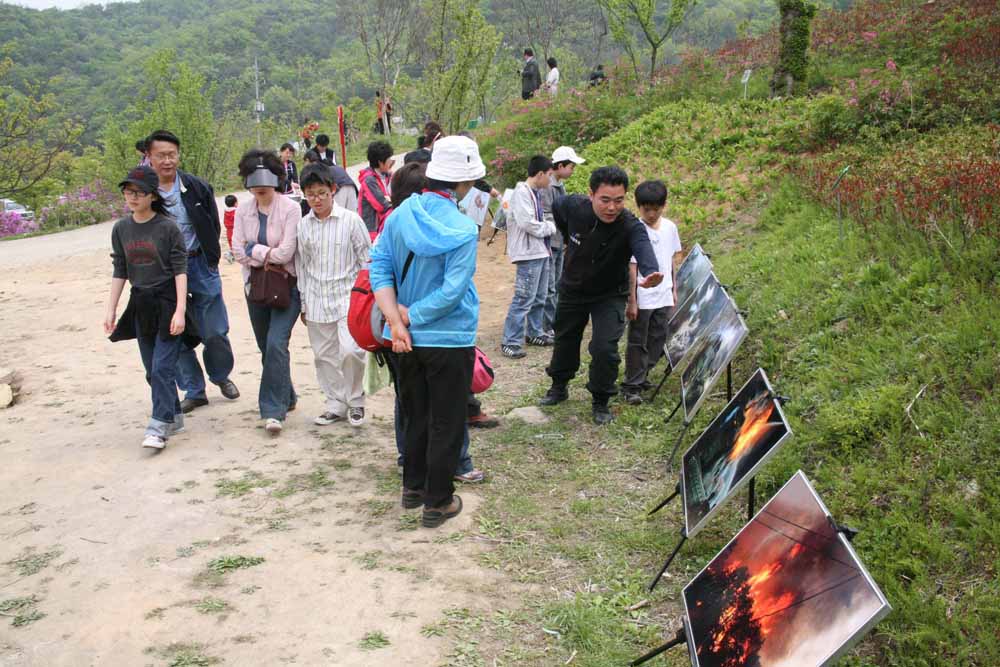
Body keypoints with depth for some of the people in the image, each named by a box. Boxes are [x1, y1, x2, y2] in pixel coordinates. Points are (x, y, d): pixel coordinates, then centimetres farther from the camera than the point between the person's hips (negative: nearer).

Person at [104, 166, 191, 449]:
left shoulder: (168, 227, -11)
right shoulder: (121, 229, 5)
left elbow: (180, 270, -11)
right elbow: (119, 272, 11)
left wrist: (180, 310, -16)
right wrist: (110, 309, 9)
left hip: (167, 301, -6)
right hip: (140, 304, 6)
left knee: (162, 368, -10)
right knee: (153, 370, 12)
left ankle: (159, 427, -5)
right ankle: (174, 417, 27)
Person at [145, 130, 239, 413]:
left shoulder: (197, 187, -2)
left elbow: (213, 226, 6)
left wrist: (209, 258, 1)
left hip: (200, 265, 0)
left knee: (215, 333, 5)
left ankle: (221, 376, 32)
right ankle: (194, 391, 20)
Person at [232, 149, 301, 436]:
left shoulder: (290, 209, -12)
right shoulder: (243, 210, 4)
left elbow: (285, 253, -18)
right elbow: (238, 251, -3)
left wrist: (254, 250, -9)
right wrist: (268, 254, -13)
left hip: (287, 285, -6)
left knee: (276, 344, -17)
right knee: (267, 348, 13)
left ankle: (273, 411, -12)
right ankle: (286, 398, 32)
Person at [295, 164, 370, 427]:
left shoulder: (351, 220, -6)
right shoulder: (303, 225, 4)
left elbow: (366, 259, 0)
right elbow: (301, 266, 11)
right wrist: (304, 304, 12)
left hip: (347, 297, -4)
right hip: (317, 302, 4)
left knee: (350, 350, -18)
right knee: (324, 356, 10)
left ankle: (355, 401, 4)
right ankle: (336, 405, 24)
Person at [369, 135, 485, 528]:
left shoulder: (400, 215, -3)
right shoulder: (462, 229, -19)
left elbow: (380, 267, -5)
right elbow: (453, 291, -24)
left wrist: (396, 320, -11)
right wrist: (410, 316, -14)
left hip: (409, 340, 5)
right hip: (450, 341, -5)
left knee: (415, 416, 22)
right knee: (446, 424, 9)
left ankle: (413, 487, 34)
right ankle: (437, 503, 17)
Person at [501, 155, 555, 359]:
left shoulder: (534, 193, 14)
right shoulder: (521, 193, -14)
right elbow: (527, 223, -21)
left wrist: (547, 226, 3)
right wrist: (551, 227, -9)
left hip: (541, 252, 10)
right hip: (529, 253, -10)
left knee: (539, 297, 17)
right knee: (524, 298, -10)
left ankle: (535, 333, 30)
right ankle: (510, 342, -6)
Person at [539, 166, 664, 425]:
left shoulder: (631, 227, -33)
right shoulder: (574, 206, -24)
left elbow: (643, 249, -56)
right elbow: (556, 209, 2)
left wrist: (651, 273, -77)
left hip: (609, 296, -3)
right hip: (572, 289, 3)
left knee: (604, 348, -15)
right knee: (565, 340, 19)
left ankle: (601, 402, 10)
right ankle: (559, 387, 45)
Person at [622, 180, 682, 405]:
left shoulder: (670, 227, 4)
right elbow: (631, 268, -13)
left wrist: (674, 289, 14)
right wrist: (631, 301, -14)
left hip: (664, 297, 6)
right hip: (642, 299, -5)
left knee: (658, 340, 12)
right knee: (638, 343, 3)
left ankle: (640, 377, 26)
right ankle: (632, 387, 11)